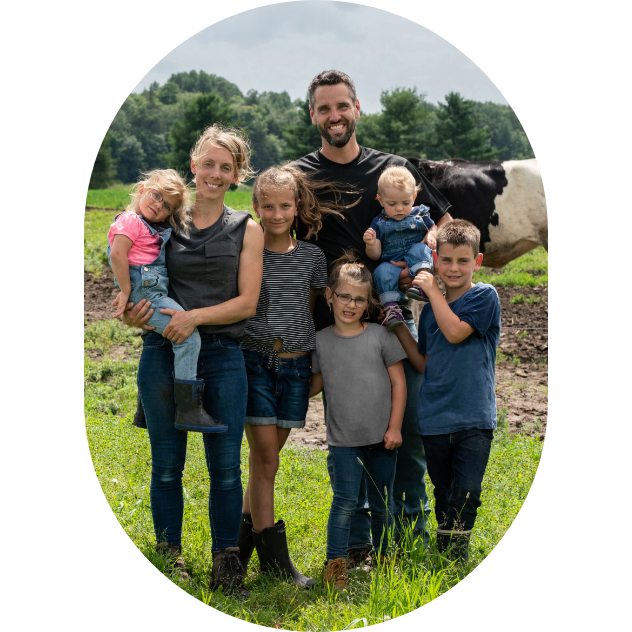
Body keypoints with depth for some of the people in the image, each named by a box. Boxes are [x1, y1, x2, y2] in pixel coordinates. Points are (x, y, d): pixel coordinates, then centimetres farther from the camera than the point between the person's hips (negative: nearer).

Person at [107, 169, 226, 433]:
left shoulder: (157, 230, 25)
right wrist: (125, 291, -18)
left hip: (154, 294, 11)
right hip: (144, 292, -11)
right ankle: (188, 409, -20)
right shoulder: (131, 220, -5)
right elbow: (117, 254, -18)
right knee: (188, 336, -18)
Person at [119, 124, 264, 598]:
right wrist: (133, 312, -12)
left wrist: (195, 316, -14)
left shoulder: (247, 230, 6)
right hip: (163, 352, 1)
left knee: (226, 466, 1)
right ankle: (170, 559, 19)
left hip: (222, 355, 0)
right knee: (167, 465, 6)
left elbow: (247, 303, -1)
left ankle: (226, 562, 14)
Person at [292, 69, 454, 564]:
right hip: (334, 325, -1)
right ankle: (357, 543, 14)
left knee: (410, 425, 4)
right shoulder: (298, 178, 4)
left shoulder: (393, 168, 9)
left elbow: (446, 222, 15)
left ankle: (412, 530, 21)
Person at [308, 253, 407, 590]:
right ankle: (335, 563, 4)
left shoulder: (381, 335, -2)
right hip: (344, 438, -1)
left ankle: (382, 556, 28)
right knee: (345, 500, -6)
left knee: (382, 503, 12)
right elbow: (316, 383, 13)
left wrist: (395, 427, -3)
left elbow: (398, 381, 0)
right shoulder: (321, 341, 1)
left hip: (382, 437, 1)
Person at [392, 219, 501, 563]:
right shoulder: (429, 310, 12)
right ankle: (443, 555, 24)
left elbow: (455, 332, -16)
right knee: (444, 493, 12)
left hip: (473, 418, -4)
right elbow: (425, 364, 13)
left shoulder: (485, 296, -2)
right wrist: (399, 328, 6)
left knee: (466, 493, -6)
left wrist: (433, 290, -7)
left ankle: (458, 555, 8)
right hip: (435, 418, 4)